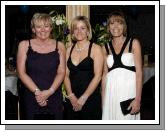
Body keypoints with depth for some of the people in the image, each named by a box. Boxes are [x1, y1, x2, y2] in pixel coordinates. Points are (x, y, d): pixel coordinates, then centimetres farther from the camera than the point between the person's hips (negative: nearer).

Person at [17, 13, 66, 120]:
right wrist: (37, 92, -13)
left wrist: (49, 91, -12)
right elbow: (21, 73, -2)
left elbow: (61, 72, 2)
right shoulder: (24, 45, 3)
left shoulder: (59, 46, 6)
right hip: (30, 98, -1)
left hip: (54, 98, 1)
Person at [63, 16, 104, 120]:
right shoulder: (69, 50, 10)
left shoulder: (96, 49, -3)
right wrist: (71, 95, -7)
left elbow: (97, 76, -9)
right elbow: (66, 75, 7)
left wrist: (83, 98, -11)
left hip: (90, 98, -3)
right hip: (72, 100, 4)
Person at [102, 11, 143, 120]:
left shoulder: (133, 43, 0)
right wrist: (103, 99, 7)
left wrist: (138, 99, -13)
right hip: (111, 91, 3)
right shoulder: (106, 47, 10)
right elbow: (105, 74, 12)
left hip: (129, 89, -3)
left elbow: (139, 71, -5)